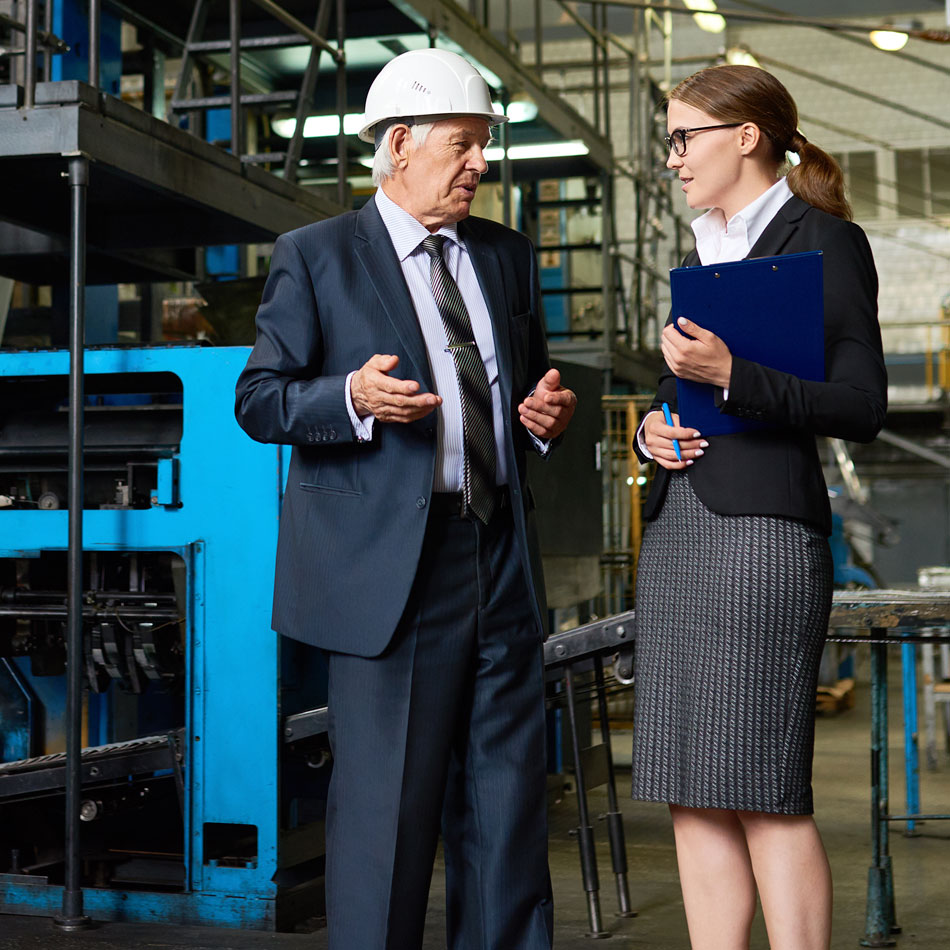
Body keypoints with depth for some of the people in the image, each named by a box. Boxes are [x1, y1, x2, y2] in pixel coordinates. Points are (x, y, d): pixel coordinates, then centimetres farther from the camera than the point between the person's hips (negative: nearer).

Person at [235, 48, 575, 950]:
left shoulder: (508, 256, 18)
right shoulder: (314, 257, 2)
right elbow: (258, 399, -1)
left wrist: (547, 414, 3)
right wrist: (352, 398, -19)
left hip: (501, 566, 5)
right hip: (389, 568, -5)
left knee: (508, 801, 9)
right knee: (386, 807, -2)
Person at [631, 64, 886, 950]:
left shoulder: (824, 242, -1)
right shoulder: (704, 258, 21)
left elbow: (862, 406, -9)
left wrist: (731, 375, -21)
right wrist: (652, 427, 5)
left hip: (762, 528, -8)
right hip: (674, 528, 8)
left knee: (767, 793, -8)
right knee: (692, 793, 6)